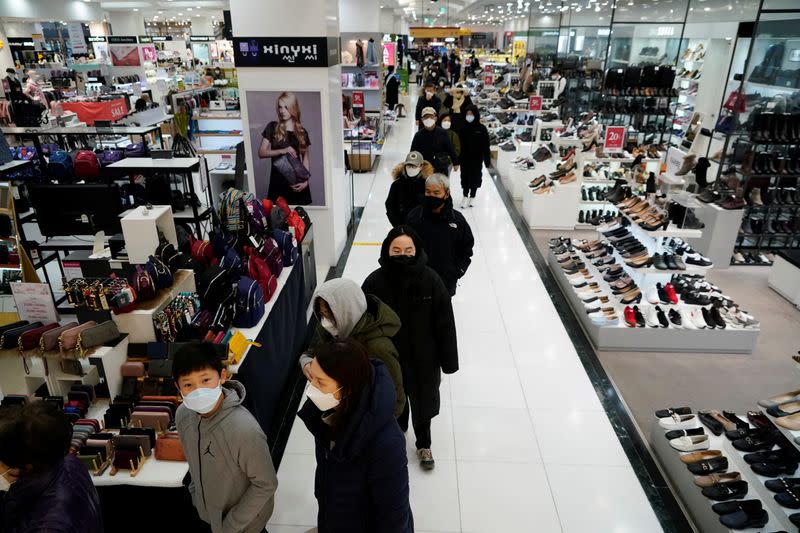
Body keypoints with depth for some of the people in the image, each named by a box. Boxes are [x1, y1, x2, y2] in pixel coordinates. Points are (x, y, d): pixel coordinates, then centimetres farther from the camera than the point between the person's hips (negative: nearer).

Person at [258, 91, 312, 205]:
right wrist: (281, 151, -16)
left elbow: (306, 159, 9)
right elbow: (261, 153, 0)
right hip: (278, 181, -1)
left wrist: (306, 180, -4)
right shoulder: (272, 127, 3)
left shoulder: (302, 132, 8)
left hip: (297, 180, 1)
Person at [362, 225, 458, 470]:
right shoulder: (375, 282, -19)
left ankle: (424, 445, 50)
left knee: (423, 402, 21)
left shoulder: (430, 280, -19)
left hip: (423, 358, 0)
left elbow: (445, 323, -12)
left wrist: (447, 360, -7)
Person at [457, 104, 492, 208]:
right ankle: (465, 196, 22)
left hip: (477, 158, -1)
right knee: (465, 177, 8)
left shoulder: (482, 128, -7)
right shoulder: (463, 128, -3)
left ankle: (472, 197, 23)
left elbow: (486, 146, -5)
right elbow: (459, 144, -1)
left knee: (475, 177, 9)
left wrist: (487, 160, -6)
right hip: (465, 157, 1)